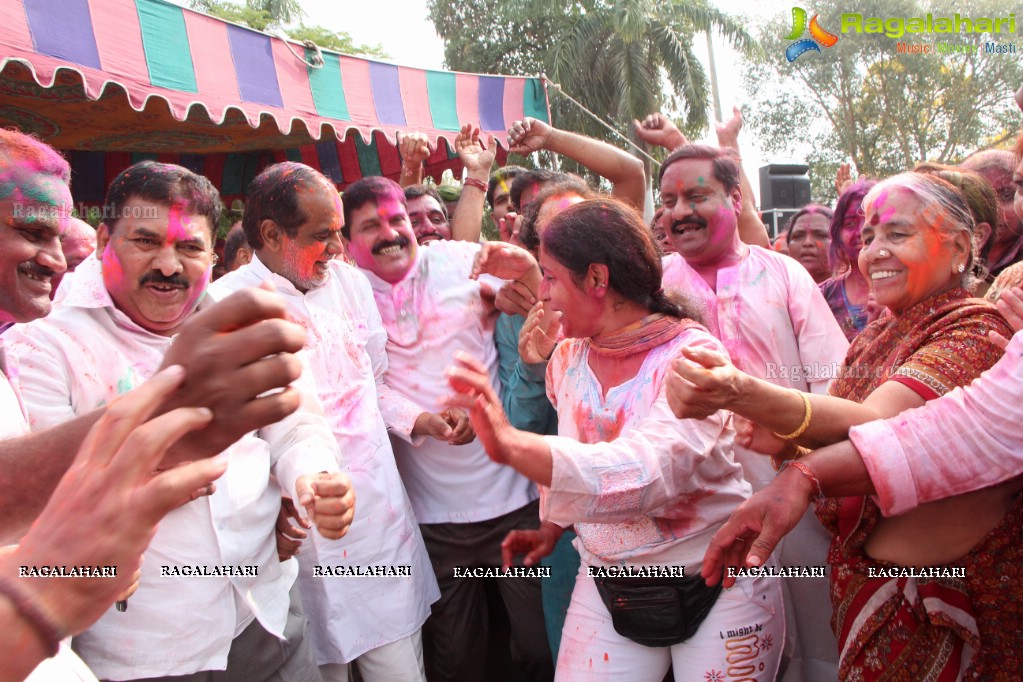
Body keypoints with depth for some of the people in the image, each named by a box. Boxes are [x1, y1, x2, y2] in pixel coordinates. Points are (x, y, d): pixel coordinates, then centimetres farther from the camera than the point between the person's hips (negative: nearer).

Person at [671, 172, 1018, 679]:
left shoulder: (976, 330, -15)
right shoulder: (877, 334, 8)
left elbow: (872, 425, -31)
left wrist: (740, 393, -47)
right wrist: (773, 431, -18)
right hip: (857, 572, 6)